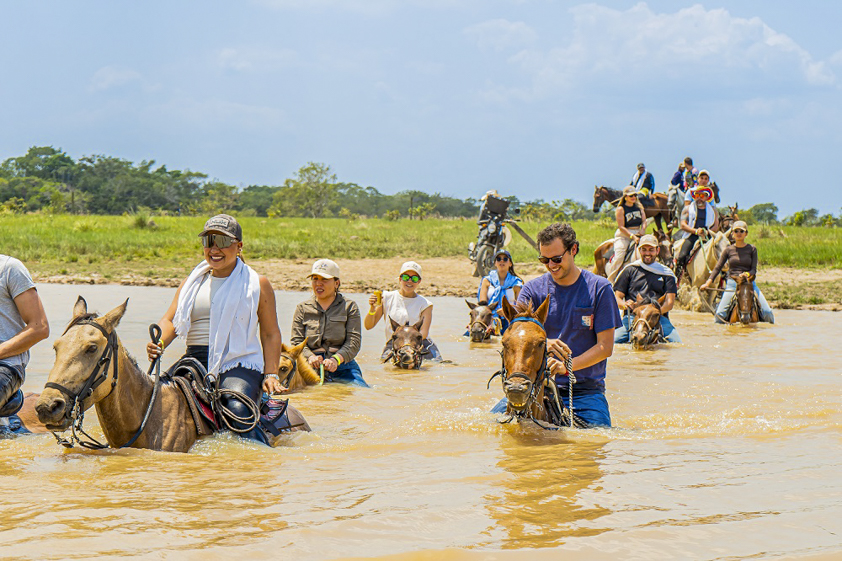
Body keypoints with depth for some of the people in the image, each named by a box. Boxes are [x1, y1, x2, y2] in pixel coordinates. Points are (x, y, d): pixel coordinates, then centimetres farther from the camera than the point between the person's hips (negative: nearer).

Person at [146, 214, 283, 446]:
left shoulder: (257, 284, 8)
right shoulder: (192, 282, 18)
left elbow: (270, 334, 9)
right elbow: (170, 320, 11)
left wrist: (271, 375, -4)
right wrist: (158, 343, -13)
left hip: (239, 364, -4)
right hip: (195, 363, 4)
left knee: (238, 409, -35)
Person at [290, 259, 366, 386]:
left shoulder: (349, 307, 13)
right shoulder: (302, 308, 18)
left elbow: (354, 340, 1)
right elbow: (296, 341, 9)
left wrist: (336, 359, -18)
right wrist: (310, 357, -14)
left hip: (342, 367, 0)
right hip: (312, 368, 1)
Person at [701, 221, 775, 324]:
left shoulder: (752, 249, 5)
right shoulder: (728, 250, 6)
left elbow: (754, 269, 0)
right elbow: (717, 268, 4)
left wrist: (747, 274, -23)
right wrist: (707, 283, -8)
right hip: (732, 283, 0)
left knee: (767, 313, -13)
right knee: (719, 316, -16)